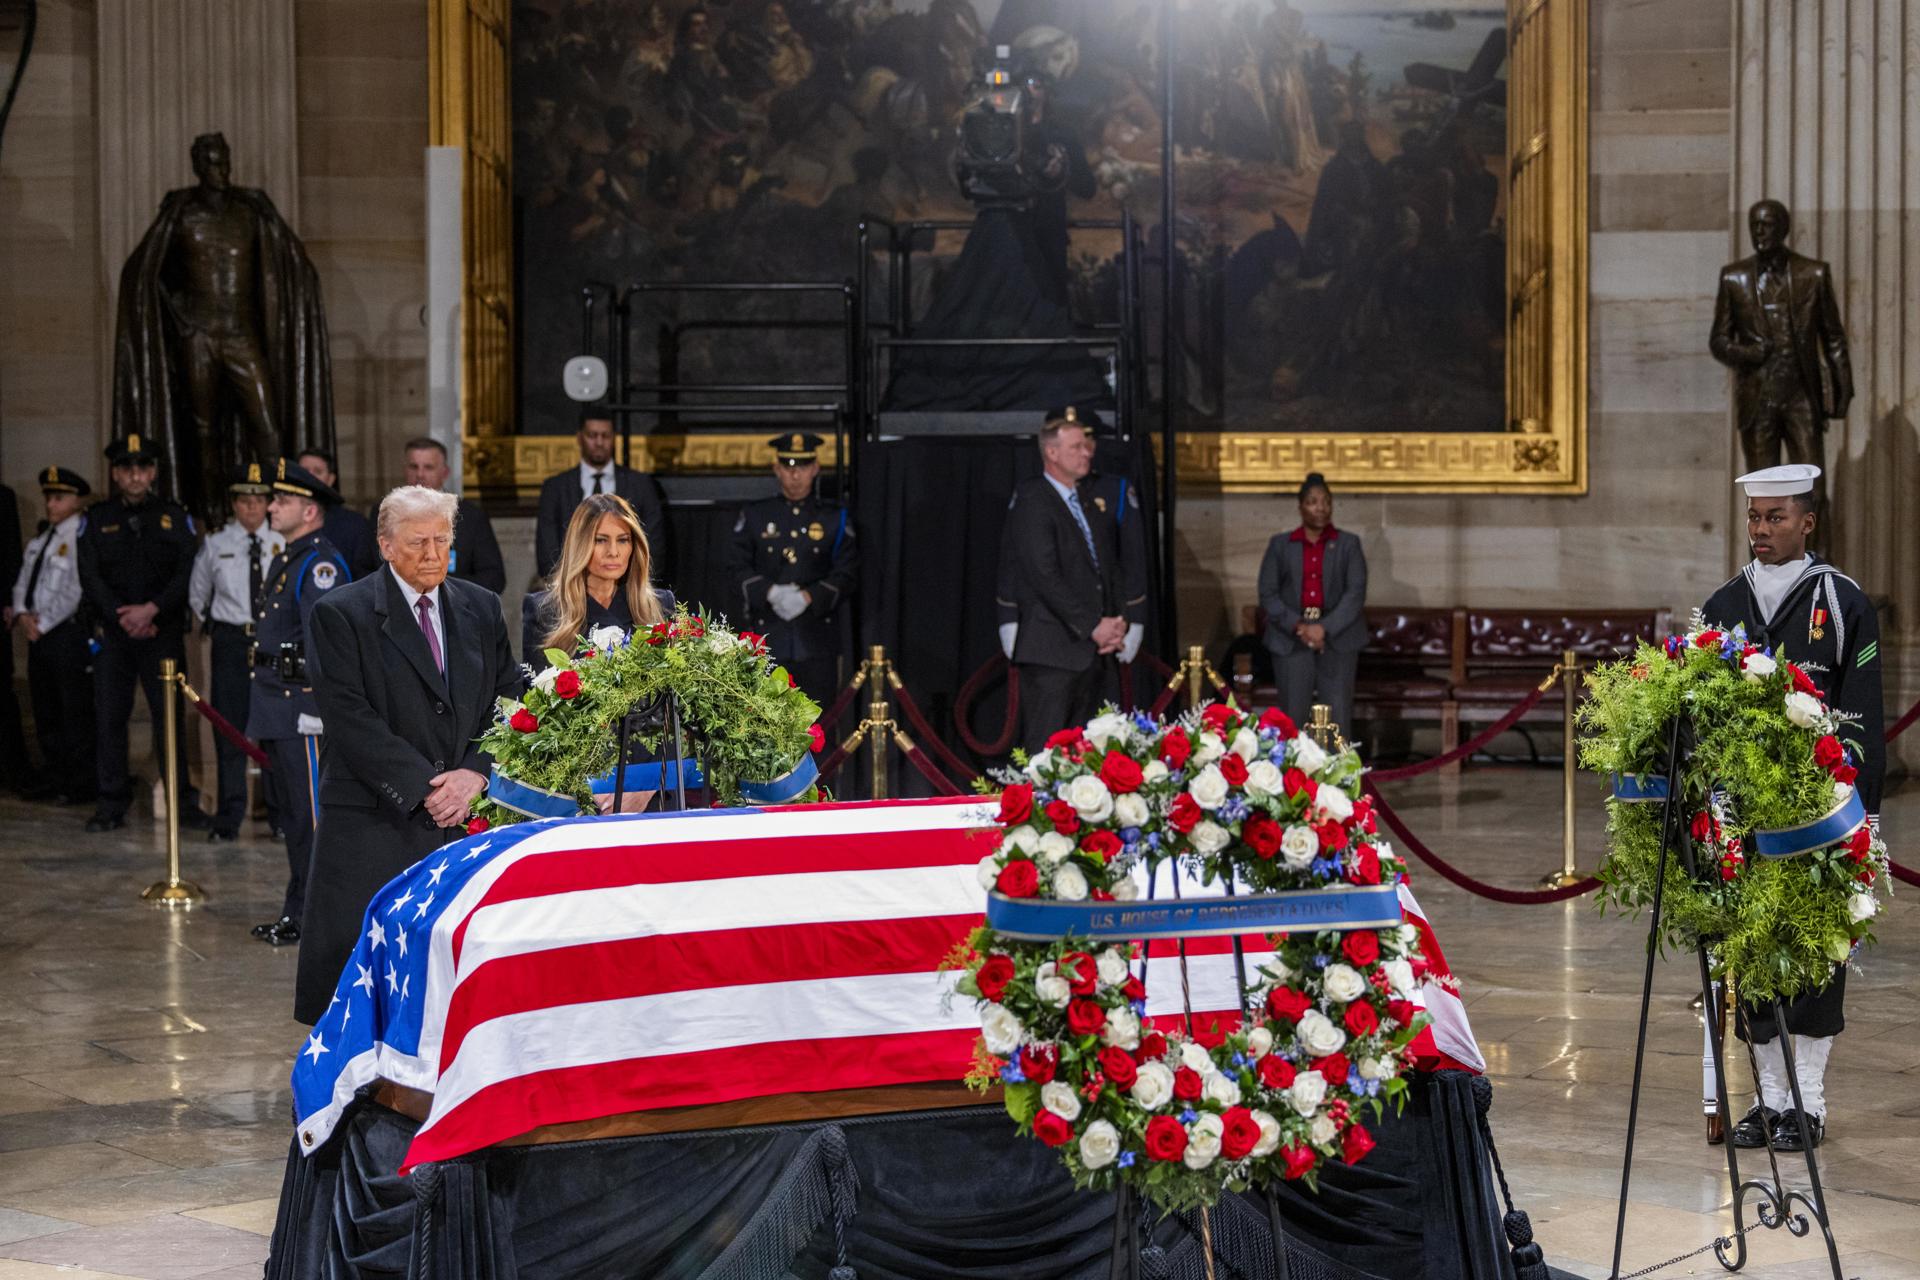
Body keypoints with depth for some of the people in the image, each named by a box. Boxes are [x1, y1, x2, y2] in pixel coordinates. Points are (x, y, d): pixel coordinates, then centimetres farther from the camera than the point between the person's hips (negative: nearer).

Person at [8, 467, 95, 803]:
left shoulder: (83, 538, -10)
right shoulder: (38, 542, 17)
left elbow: (76, 591, -16)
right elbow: (23, 584, 15)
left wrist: (43, 623, -13)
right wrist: (21, 614, -4)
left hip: (69, 633, -8)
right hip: (38, 635, 8)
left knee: (76, 713, -4)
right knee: (45, 712, 12)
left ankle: (82, 784, 2)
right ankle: (54, 778, 21)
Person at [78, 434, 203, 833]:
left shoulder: (175, 517, 7)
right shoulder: (97, 520, 10)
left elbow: (186, 574, -1)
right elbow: (90, 577, 2)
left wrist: (151, 610, -14)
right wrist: (123, 617, -10)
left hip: (164, 631, -1)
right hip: (112, 632, 1)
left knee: (170, 714, -3)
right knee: (109, 716, 1)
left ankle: (183, 800, 3)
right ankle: (112, 803, 8)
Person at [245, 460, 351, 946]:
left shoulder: (321, 565, -15)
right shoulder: (286, 560, 17)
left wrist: (315, 708, -24)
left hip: (302, 706, -11)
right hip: (277, 706, 11)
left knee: (313, 813, -5)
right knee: (290, 812, 15)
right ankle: (298, 909, 23)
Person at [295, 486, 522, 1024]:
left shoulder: (481, 608, 13)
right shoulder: (339, 614, -1)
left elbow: (508, 701, 11)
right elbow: (351, 720, -9)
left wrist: (475, 774, -7)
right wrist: (424, 787, -14)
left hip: (467, 816, 4)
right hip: (375, 825, -3)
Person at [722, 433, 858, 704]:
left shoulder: (835, 519, 9)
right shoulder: (754, 516, 10)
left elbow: (847, 573, 1)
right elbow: (736, 567, 3)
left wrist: (808, 597, -16)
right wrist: (771, 592, -15)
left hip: (817, 640, 0)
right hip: (766, 637, 0)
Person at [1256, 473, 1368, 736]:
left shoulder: (1348, 544, 9)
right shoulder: (1280, 545, 11)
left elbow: (1356, 593, -1)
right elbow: (1268, 594, 4)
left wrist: (1324, 628, -13)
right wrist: (1298, 626, -11)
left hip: (1337, 640, 0)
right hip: (1291, 642, 0)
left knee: (1338, 721, -4)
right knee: (1293, 718, -2)